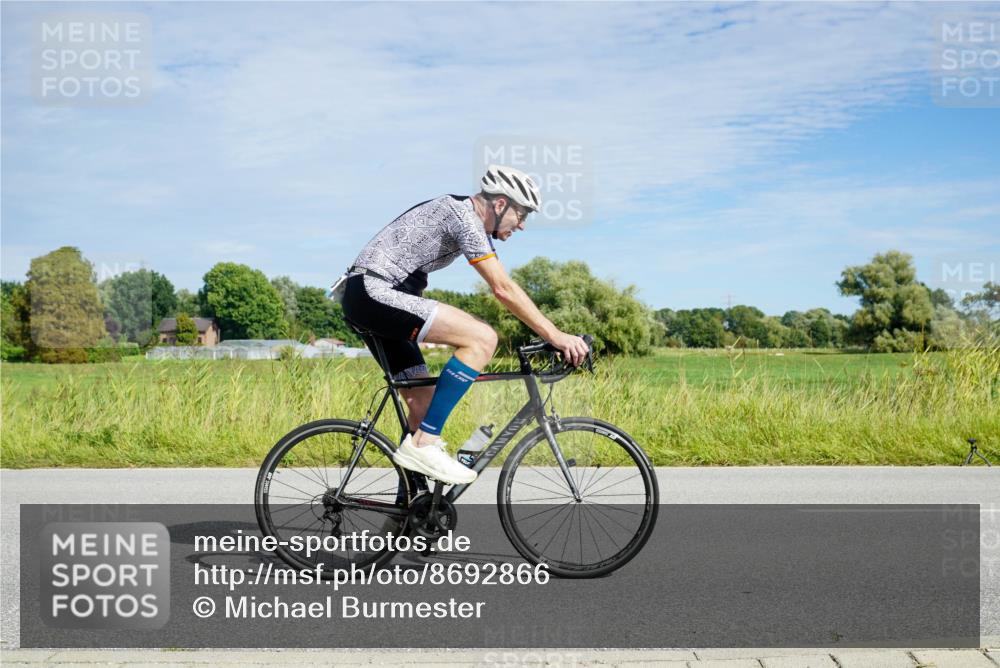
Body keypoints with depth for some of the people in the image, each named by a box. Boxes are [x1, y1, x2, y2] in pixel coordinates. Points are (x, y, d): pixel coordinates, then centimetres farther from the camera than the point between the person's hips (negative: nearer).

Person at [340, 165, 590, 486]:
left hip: (367, 299, 10)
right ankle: (424, 443, -18)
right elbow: (503, 289, -18)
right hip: (373, 291, -10)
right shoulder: (463, 215, -12)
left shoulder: (465, 217, 18)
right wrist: (555, 335, -16)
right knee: (482, 338, -20)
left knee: (424, 402, 10)